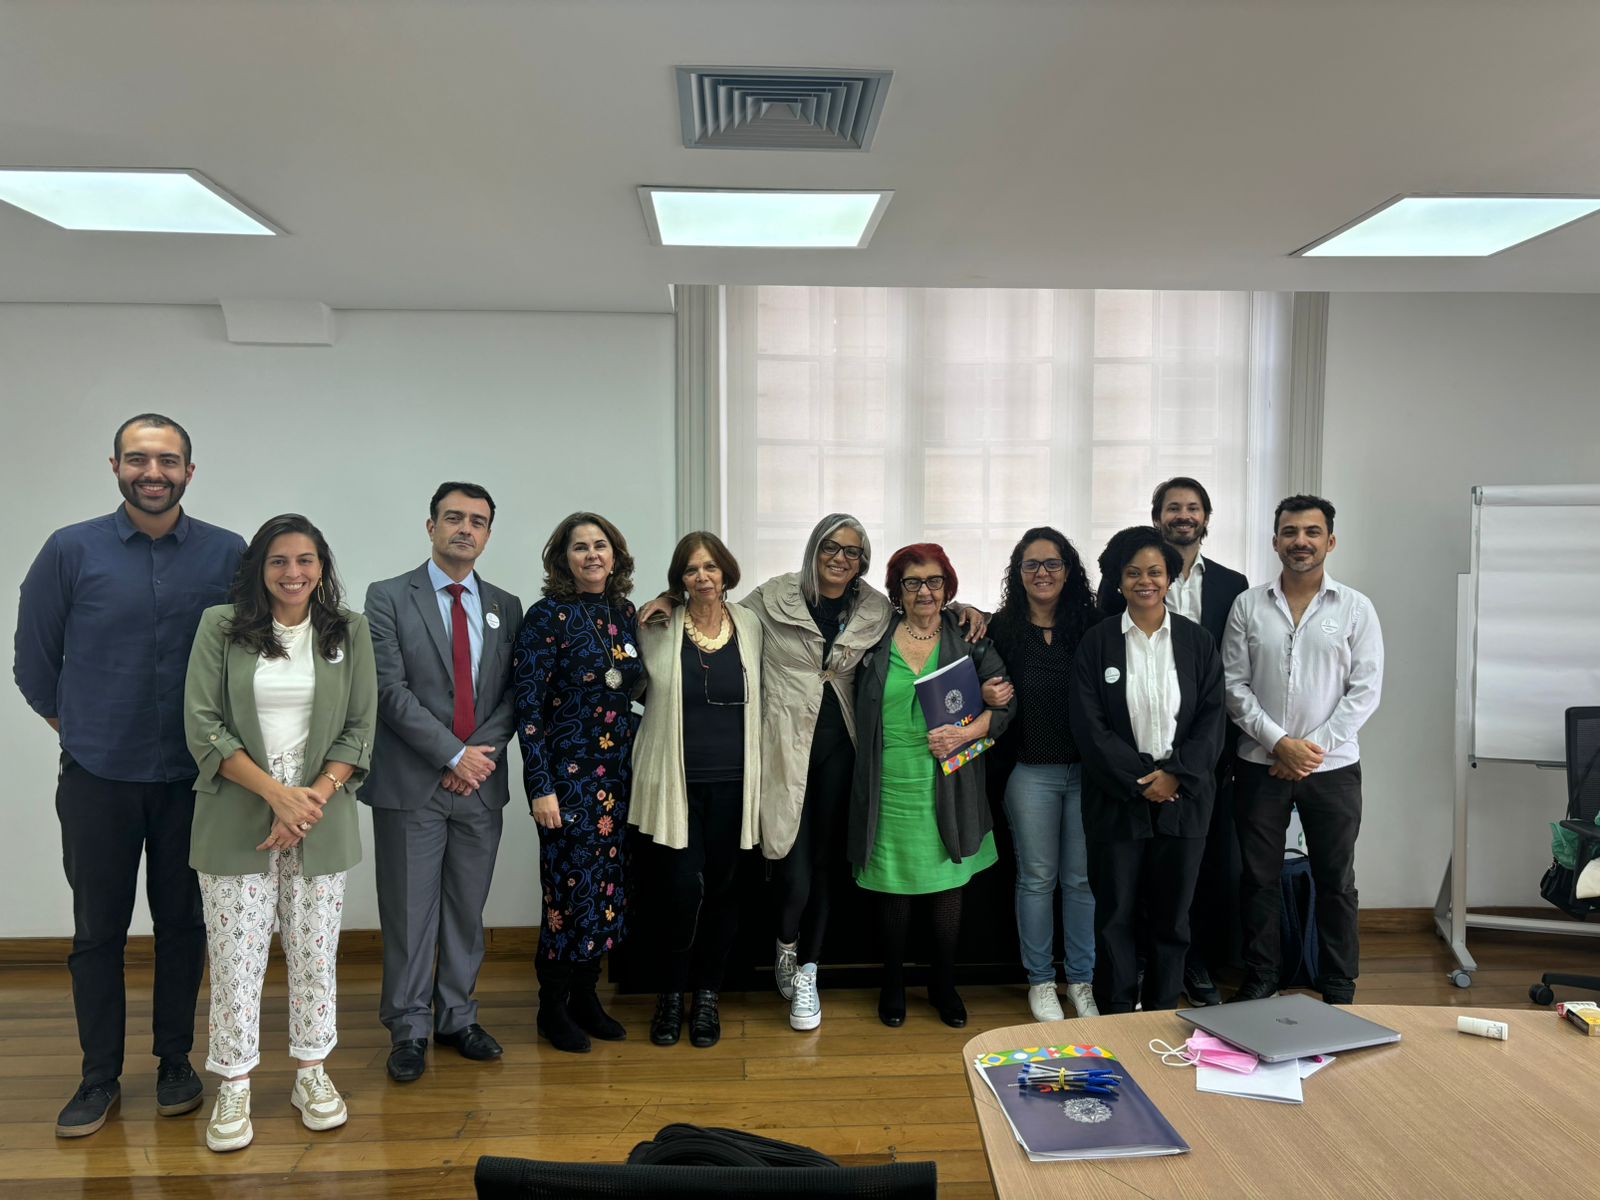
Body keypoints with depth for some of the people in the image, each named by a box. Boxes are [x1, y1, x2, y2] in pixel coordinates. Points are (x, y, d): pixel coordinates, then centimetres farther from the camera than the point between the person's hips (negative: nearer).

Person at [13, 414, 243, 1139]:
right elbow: (34, 662, 6)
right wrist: (81, 731, 10)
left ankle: (175, 1062, 27)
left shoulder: (228, 555, -2)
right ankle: (100, 1078, 24)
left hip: (193, 778, 0)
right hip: (97, 780, 0)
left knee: (183, 924, 11)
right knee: (97, 932, 9)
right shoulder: (71, 551, -2)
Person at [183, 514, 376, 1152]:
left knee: (316, 950, 8)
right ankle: (234, 1086, 19)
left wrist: (314, 798, -10)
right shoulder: (221, 627, 0)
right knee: (236, 952, 3)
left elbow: (360, 729, 2)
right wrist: (276, 793, -12)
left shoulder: (350, 631, 3)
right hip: (236, 818, -1)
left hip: (321, 816, 1)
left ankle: (312, 1074, 24)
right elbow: (202, 725, -5)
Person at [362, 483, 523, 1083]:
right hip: (411, 784, -3)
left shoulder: (506, 608, 10)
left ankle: (458, 1018, 27)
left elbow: (511, 695, 7)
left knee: (467, 910, 13)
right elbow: (391, 690, -10)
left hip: (480, 784, 4)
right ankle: (409, 1029, 20)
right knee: (409, 914, 5)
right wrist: (454, 754, -14)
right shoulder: (389, 598, -2)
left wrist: (483, 754, -9)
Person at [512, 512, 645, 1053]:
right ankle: (553, 1006, 19)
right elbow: (526, 707, -11)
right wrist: (540, 787, -14)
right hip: (567, 770, -6)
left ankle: (585, 996, 27)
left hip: (618, 769, 6)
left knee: (608, 883, 10)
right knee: (571, 885, 0)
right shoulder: (548, 616, -9)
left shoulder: (625, 613, 8)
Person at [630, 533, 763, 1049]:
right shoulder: (656, 629, -1)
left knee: (720, 889, 8)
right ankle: (671, 992, 17)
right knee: (682, 888, -6)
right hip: (674, 780, -2)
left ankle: (706, 995, 26)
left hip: (732, 783, 2)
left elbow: (759, 702, 11)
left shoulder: (751, 626, 4)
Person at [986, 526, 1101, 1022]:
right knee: (1037, 879, 10)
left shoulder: (1092, 624, -1)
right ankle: (1040, 981, 25)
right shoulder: (1001, 629, -1)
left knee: (1083, 879, 9)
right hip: (1030, 772, 0)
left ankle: (1082, 980, 25)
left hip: (1087, 770, 1)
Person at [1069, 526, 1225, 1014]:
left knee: (1172, 914, 10)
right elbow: (1088, 725, -6)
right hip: (1117, 799, -1)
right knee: (1115, 914, 6)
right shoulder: (1096, 643, -1)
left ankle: (1163, 1018, 26)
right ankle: (1116, 1016, 21)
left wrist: (1176, 775, -12)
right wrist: (1139, 781, -13)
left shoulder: (1197, 641, 4)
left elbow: (1212, 718, 0)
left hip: (1183, 795, 1)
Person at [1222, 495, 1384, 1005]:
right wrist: (1279, 742, -12)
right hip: (1261, 765, 1)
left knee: (1335, 880, 10)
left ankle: (1339, 985, 25)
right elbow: (1234, 685, -2)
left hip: (1333, 767, 0)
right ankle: (1259, 978, 24)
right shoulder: (1248, 606, 1)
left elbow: (1365, 690, -4)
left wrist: (1315, 748, -11)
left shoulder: (1356, 608, 0)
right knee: (1258, 877, 9)